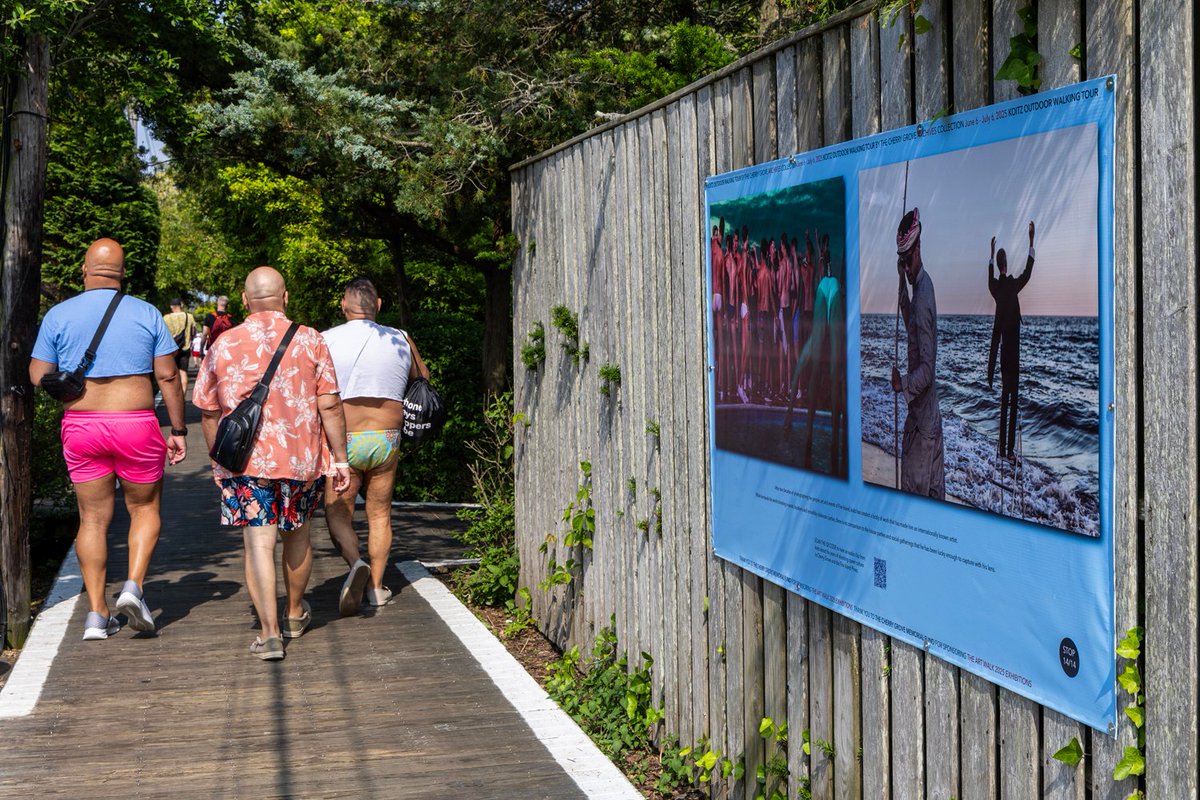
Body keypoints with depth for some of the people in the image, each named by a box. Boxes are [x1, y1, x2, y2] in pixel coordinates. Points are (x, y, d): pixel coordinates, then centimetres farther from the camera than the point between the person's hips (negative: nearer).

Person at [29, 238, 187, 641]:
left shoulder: (59, 315, 0)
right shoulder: (147, 314, -1)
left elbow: (38, 377, 1)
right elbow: (168, 376, -2)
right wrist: (178, 430, 5)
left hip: (81, 426, 1)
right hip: (136, 425, -1)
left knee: (93, 518, 9)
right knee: (145, 508, 16)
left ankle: (97, 613, 8)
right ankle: (134, 586, -3)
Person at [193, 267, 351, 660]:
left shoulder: (223, 345, 2)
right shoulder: (310, 341, -2)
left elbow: (208, 411, 7)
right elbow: (330, 405, -5)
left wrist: (219, 460, 19)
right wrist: (339, 458, 0)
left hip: (244, 462, -1)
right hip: (302, 458, 1)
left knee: (258, 542, -2)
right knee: (297, 534, 19)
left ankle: (270, 631, -12)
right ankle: (295, 614, 36)